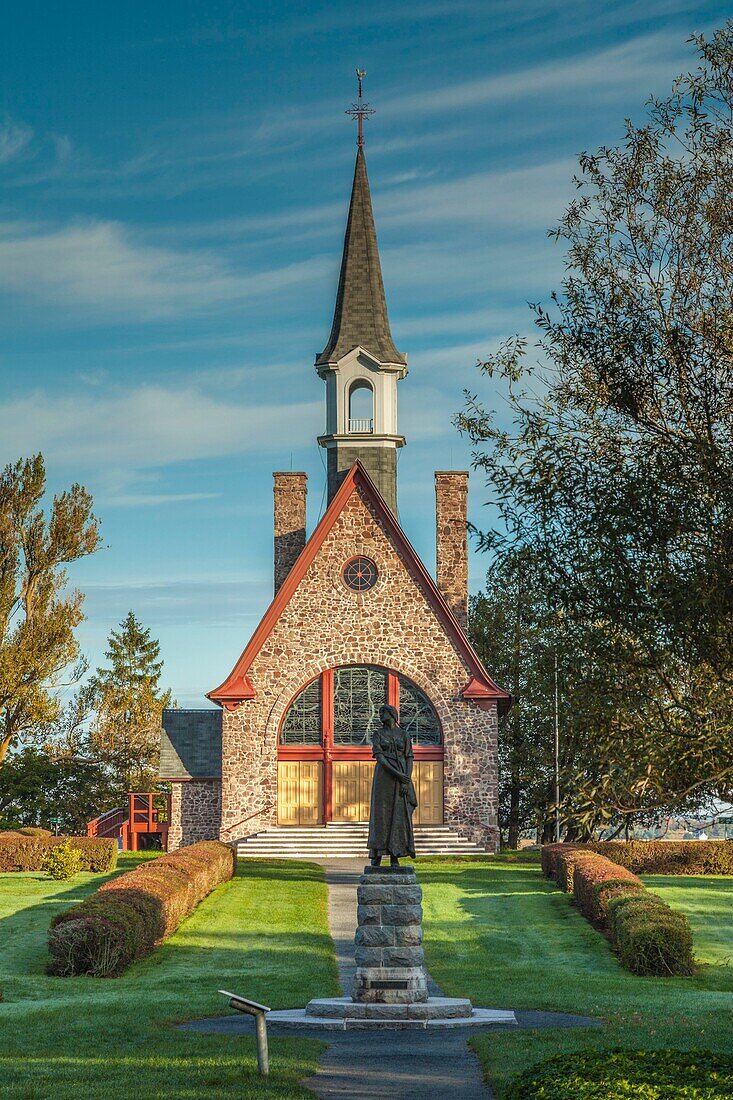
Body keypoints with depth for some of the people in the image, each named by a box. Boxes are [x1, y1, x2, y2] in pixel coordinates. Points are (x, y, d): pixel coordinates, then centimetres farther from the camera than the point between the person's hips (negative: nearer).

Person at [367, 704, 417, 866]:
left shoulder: (404, 735, 9)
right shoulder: (378, 734, 5)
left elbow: (409, 759, 3)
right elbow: (378, 757, -8)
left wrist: (407, 781, -11)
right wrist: (396, 773, -18)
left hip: (402, 777, 1)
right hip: (383, 776, -1)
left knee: (399, 815, -2)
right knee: (380, 813, -4)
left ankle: (395, 858, 1)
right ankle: (376, 856, 2)